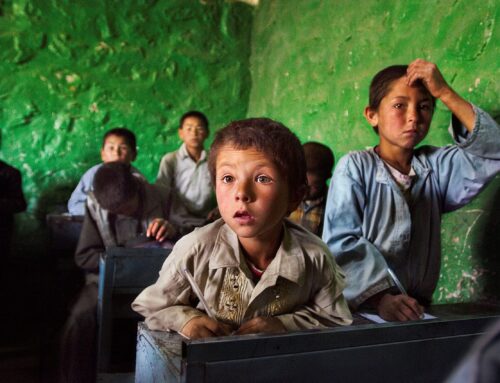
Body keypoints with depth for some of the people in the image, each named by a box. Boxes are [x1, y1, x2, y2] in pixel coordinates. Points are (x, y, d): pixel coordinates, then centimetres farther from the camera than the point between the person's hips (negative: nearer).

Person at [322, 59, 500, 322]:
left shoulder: (435, 165, 10)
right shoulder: (355, 166, -5)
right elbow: (342, 242, -13)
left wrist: (445, 93, -7)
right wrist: (380, 297, -24)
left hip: (416, 309, 5)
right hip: (361, 308, -4)